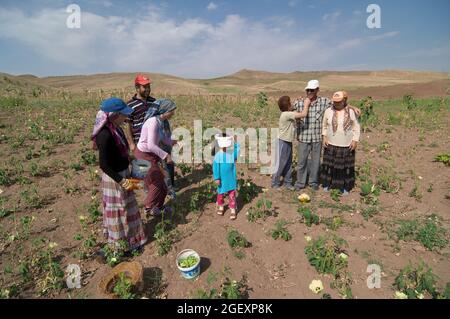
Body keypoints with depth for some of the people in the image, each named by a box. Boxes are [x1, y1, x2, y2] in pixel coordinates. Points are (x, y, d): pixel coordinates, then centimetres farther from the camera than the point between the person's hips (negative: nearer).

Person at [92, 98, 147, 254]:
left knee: (126, 208, 23)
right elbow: (104, 164, -24)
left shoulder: (115, 129, 1)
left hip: (123, 173, 9)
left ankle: (129, 238, 43)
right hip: (114, 178, -9)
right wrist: (121, 181, -24)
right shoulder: (106, 135, -27)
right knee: (119, 211, 8)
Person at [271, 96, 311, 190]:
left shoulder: (289, 114, 6)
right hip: (283, 142, -9)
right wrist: (306, 104, -13)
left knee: (288, 163, 14)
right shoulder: (286, 114, -23)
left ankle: (287, 182, 25)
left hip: (288, 142, 9)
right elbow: (303, 114, -27)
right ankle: (275, 183, 16)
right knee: (280, 164, 2)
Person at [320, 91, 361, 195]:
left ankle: (345, 187, 22)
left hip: (347, 146, -1)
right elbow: (324, 126, 9)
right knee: (329, 165, 9)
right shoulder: (328, 111, -2)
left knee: (346, 167, 7)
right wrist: (324, 137, -1)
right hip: (331, 145, 1)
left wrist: (355, 141, -5)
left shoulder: (351, 112, -4)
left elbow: (356, 127, 2)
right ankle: (327, 184, 26)